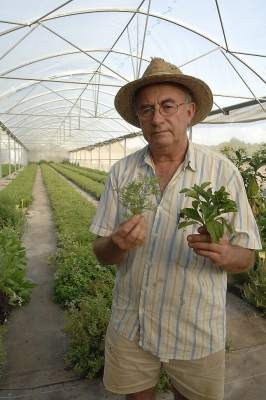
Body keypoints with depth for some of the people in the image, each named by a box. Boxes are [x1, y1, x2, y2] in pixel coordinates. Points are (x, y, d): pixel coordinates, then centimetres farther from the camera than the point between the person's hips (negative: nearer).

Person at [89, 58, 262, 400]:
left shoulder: (223, 172, -11)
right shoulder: (121, 172, -6)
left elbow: (246, 257, -6)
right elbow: (101, 253, -3)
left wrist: (224, 254, -29)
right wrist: (117, 245, -26)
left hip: (197, 333, -1)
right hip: (130, 326, 2)